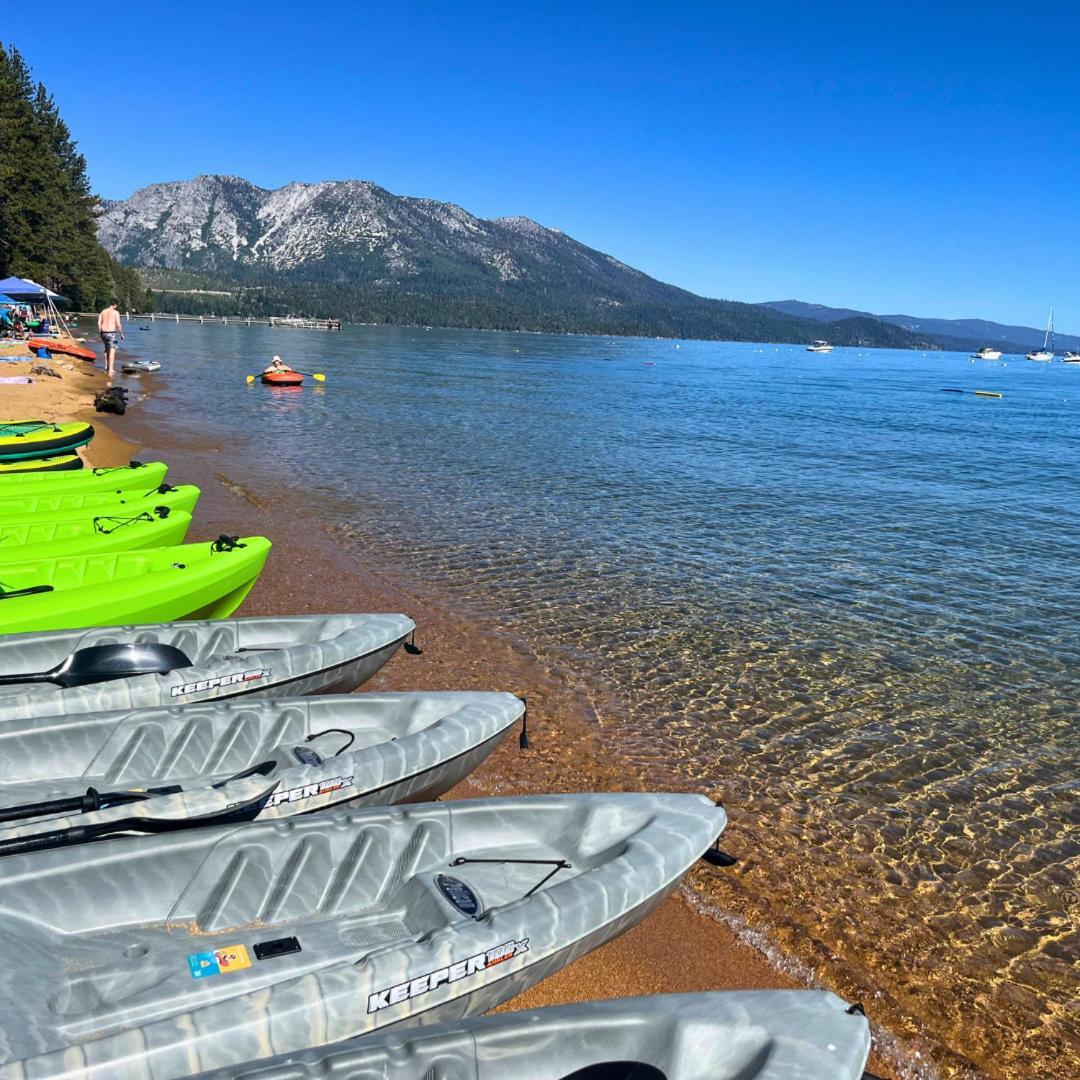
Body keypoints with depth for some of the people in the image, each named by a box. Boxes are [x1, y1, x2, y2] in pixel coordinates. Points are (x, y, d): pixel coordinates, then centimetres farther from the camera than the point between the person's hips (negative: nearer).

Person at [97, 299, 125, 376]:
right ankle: (110, 369, -24)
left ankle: (106, 367, 34)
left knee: (107, 349, 25)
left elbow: (99, 323, 6)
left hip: (103, 332, 6)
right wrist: (121, 334, 0)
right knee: (112, 350, -10)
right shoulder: (116, 312, -5)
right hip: (111, 333, -6)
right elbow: (118, 325, -11)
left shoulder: (103, 312, 11)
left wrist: (100, 334, 13)